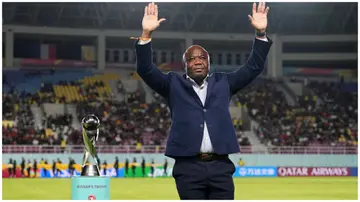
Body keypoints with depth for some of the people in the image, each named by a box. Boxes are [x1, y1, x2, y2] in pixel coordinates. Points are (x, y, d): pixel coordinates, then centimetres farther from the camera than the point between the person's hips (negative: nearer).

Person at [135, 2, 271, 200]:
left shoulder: (222, 82, 15)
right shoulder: (174, 84, 10)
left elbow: (253, 67, 12)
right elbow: (146, 70, 0)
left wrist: (261, 33, -2)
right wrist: (146, 34, -14)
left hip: (220, 166, 2)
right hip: (188, 168, -2)